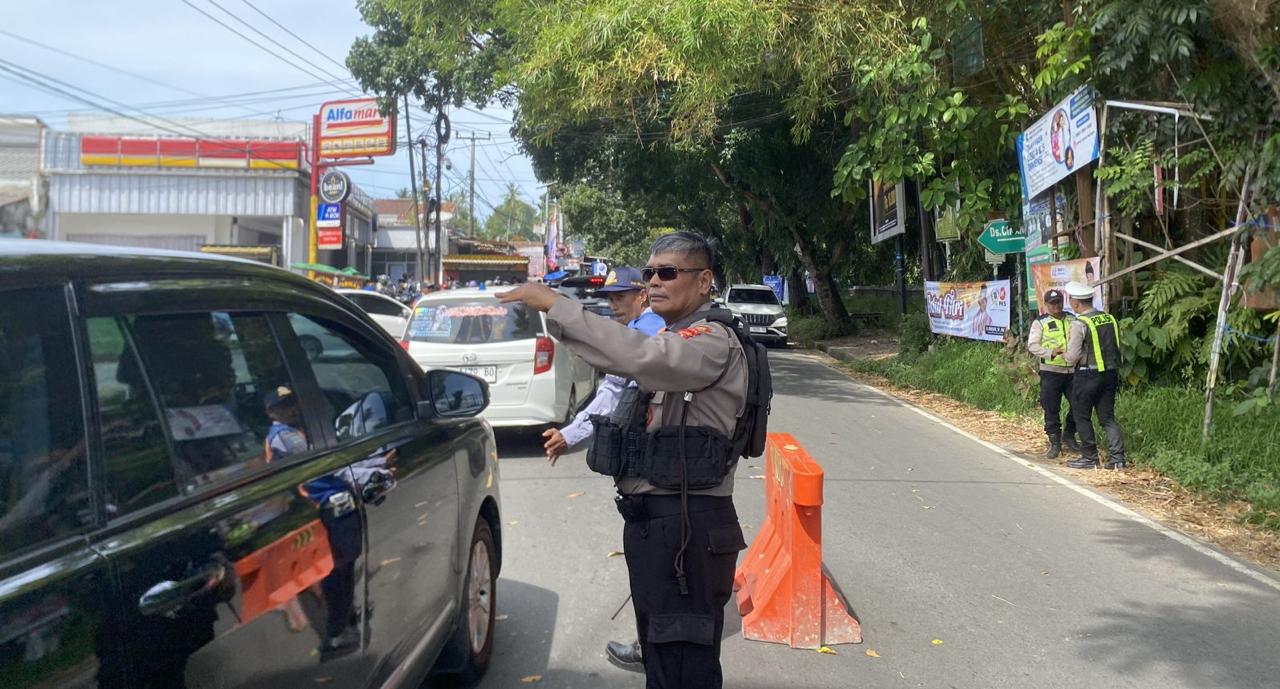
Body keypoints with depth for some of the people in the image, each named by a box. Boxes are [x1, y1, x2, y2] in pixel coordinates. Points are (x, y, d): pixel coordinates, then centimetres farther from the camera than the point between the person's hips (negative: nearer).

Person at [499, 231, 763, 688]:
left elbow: (638, 357, -35)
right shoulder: (673, 339, 18)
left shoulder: (715, 341, -16)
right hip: (651, 517, 11)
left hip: (686, 528, -10)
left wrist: (555, 306, -34)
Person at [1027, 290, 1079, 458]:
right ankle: (1055, 443, 12)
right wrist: (1050, 353, -20)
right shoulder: (1040, 322, 2)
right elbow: (1032, 345, -6)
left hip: (1072, 370, 3)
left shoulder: (1071, 320, 12)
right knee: (1051, 409, 1)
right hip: (1050, 371, -3)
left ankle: (1069, 435, 24)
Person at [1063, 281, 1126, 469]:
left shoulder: (1079, 324, -14)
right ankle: (1117, 457, 3)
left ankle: (1090, 458, 10)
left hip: (1088, 375, -6)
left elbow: (1072, 358, -14)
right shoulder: (1110, 318, 6)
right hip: (1111, 373, 6)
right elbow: (1117, 348, 13)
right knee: (1108, 417, 11)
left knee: (1082, 417, 7)